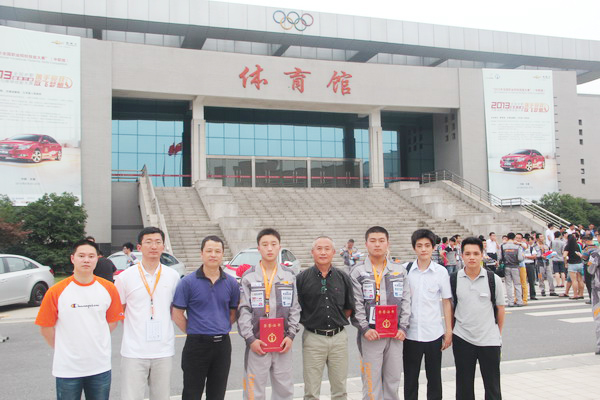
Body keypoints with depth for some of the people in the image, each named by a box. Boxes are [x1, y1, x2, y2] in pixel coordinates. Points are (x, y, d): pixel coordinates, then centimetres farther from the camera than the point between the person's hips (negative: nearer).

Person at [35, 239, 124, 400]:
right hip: (67, 369, -2)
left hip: (100, 367, 2)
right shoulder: (56, 292, -9)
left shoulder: (108, 289, -1)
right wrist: (64, 349, 4)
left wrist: (95, 342, 7)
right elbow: (46, 328, -2)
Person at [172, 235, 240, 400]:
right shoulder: (188, 282, -6)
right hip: (196, 344, -3)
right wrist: (193, 331, -3)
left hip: (223, 345, 3)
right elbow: (177, 314, -3)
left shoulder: (231, 283, 4)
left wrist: (222, 330, 4)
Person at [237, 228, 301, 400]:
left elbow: (294, 308, 8)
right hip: (257, 343, -2)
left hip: (283, 344, 3)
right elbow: (244, 310, -3)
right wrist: (250, 339, -10)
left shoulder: (289, 275, 7)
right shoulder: (249, 276, -1)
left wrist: (291, 335, -1)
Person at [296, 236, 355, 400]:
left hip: (339, 338, 2)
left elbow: (349, 308, 14)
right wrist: (309, 321, -2)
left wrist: (338, 322, 5)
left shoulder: (343, 278, 6)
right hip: (313, 338, -2)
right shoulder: (302, 278, -2)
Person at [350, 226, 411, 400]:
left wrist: (403, 327, -2)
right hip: (370, 334, -3)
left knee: (393, 379, 11)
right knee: (371, 381, 1)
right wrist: (365, 328, -13)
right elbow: (356, 305, -5)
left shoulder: (400, 270, 8)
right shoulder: (358, 272, -1)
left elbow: (405, 300, 6)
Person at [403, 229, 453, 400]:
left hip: (434, 334, 0)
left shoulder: (441, 272, -2)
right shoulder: (405, 270, -1)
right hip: (410, 333, 1)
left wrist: (449, 331, 1)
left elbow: (447, 302, 3)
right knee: (410, 379, 10)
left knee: (434, 379, 11)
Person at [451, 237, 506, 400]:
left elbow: (500, 307, 5)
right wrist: (450, 331, 6)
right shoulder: (454, 280, -2)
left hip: (489, 340, -1)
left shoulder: (494, 279, -3)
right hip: (462, 339, 1)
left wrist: (498, 334, 7)